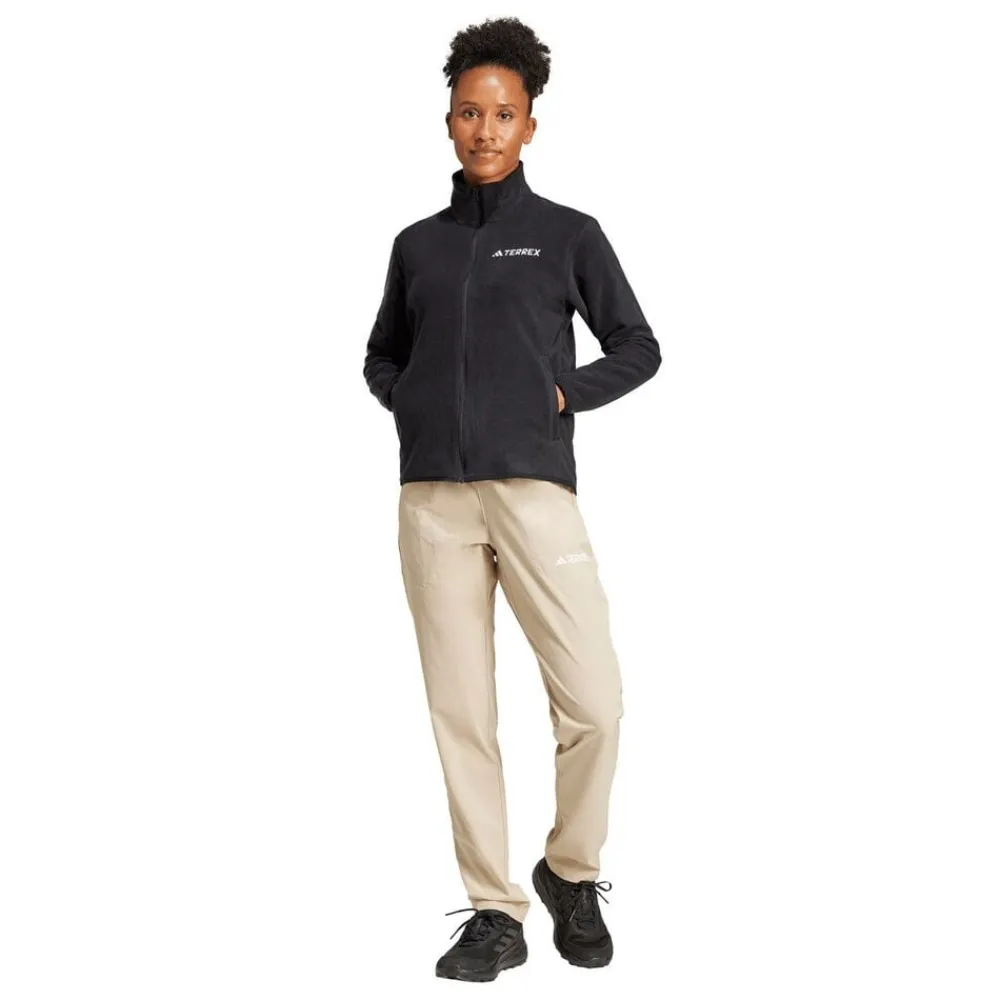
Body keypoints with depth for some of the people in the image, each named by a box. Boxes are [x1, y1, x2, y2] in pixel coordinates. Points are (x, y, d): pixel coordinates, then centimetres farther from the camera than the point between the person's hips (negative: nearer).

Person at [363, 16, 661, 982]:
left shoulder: (568, 234, 8)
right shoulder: (417, 244, 15)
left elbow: (638, 348, 12)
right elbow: (382, 356, 26)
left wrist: (564, 395, -2)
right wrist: (410, 405, 6)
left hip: (533, 488, -2)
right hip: (432, 499, 2)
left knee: (592, 703, -10)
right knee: (461, 713, 2)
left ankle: (571, 873, 15)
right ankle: (494, 914, 11)